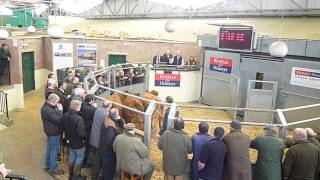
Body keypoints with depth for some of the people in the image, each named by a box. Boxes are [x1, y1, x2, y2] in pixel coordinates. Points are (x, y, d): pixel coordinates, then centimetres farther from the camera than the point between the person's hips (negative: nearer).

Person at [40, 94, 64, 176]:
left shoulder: (45, 106, 3)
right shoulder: (48, 110, -30)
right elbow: (58, 120, -30)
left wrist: (57, 110, -7)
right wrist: (60, 110, -22)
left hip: (50, 131, 10)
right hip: (53, 133, -10)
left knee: (49, 149, 22)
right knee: (54, 151, 2)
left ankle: (48, 166, 37)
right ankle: (53, 169, 14)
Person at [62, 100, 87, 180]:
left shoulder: (65, 115, -7)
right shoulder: (78, 118, -33)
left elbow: (64, 128, 8)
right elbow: (81, 134, -32)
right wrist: (85, 135, -11)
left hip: (70, 141, 8)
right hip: (79, 143, -7)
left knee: (71, 158, 24)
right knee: (79, 160, 12)